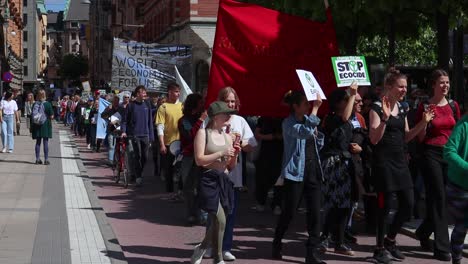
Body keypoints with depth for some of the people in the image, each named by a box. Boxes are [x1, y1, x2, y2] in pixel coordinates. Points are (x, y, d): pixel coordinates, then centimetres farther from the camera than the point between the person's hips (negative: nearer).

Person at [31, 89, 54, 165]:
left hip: (36, 125, 3)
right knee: (46, 142, 1)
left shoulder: (35, 104, 0)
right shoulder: (48, 104, -10)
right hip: (46, 125, -3)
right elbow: (51, 116, -10)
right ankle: (46, 160, 1)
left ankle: (37, 159, 11)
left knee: (38, 142, 10)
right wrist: (51, 118, 10)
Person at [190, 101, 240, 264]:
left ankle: (201, 249, 33)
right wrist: (222, 153, -14)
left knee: (216, 222, 9)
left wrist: (235, 154, -3)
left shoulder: (227, 137, 14)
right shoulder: (203, 133, -3)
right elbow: (199, 160, -12)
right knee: (220, 220, -15)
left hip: (224, 181, 6)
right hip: (209, 180, -6)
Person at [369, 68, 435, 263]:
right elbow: (374, 139, -16)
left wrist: (423, 122, 6)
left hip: (400, 161, 7)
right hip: (384, 162, -7)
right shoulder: (378, 108, -10)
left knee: (408, 205, 7)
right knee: (385, 205, -3)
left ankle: (390, 240, 26)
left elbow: (405, 137, 17)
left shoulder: (401, 108, 13)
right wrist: (385, 118, -28)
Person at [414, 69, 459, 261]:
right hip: (431, 154, -5)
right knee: (438, 199, -6)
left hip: (450, 154, 5)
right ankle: (442, 247, -2)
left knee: (445, 199, 9)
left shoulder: (453, 105, 10)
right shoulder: (425, 107, -2)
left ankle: (423, 232, 33)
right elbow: (420, 138, -1)